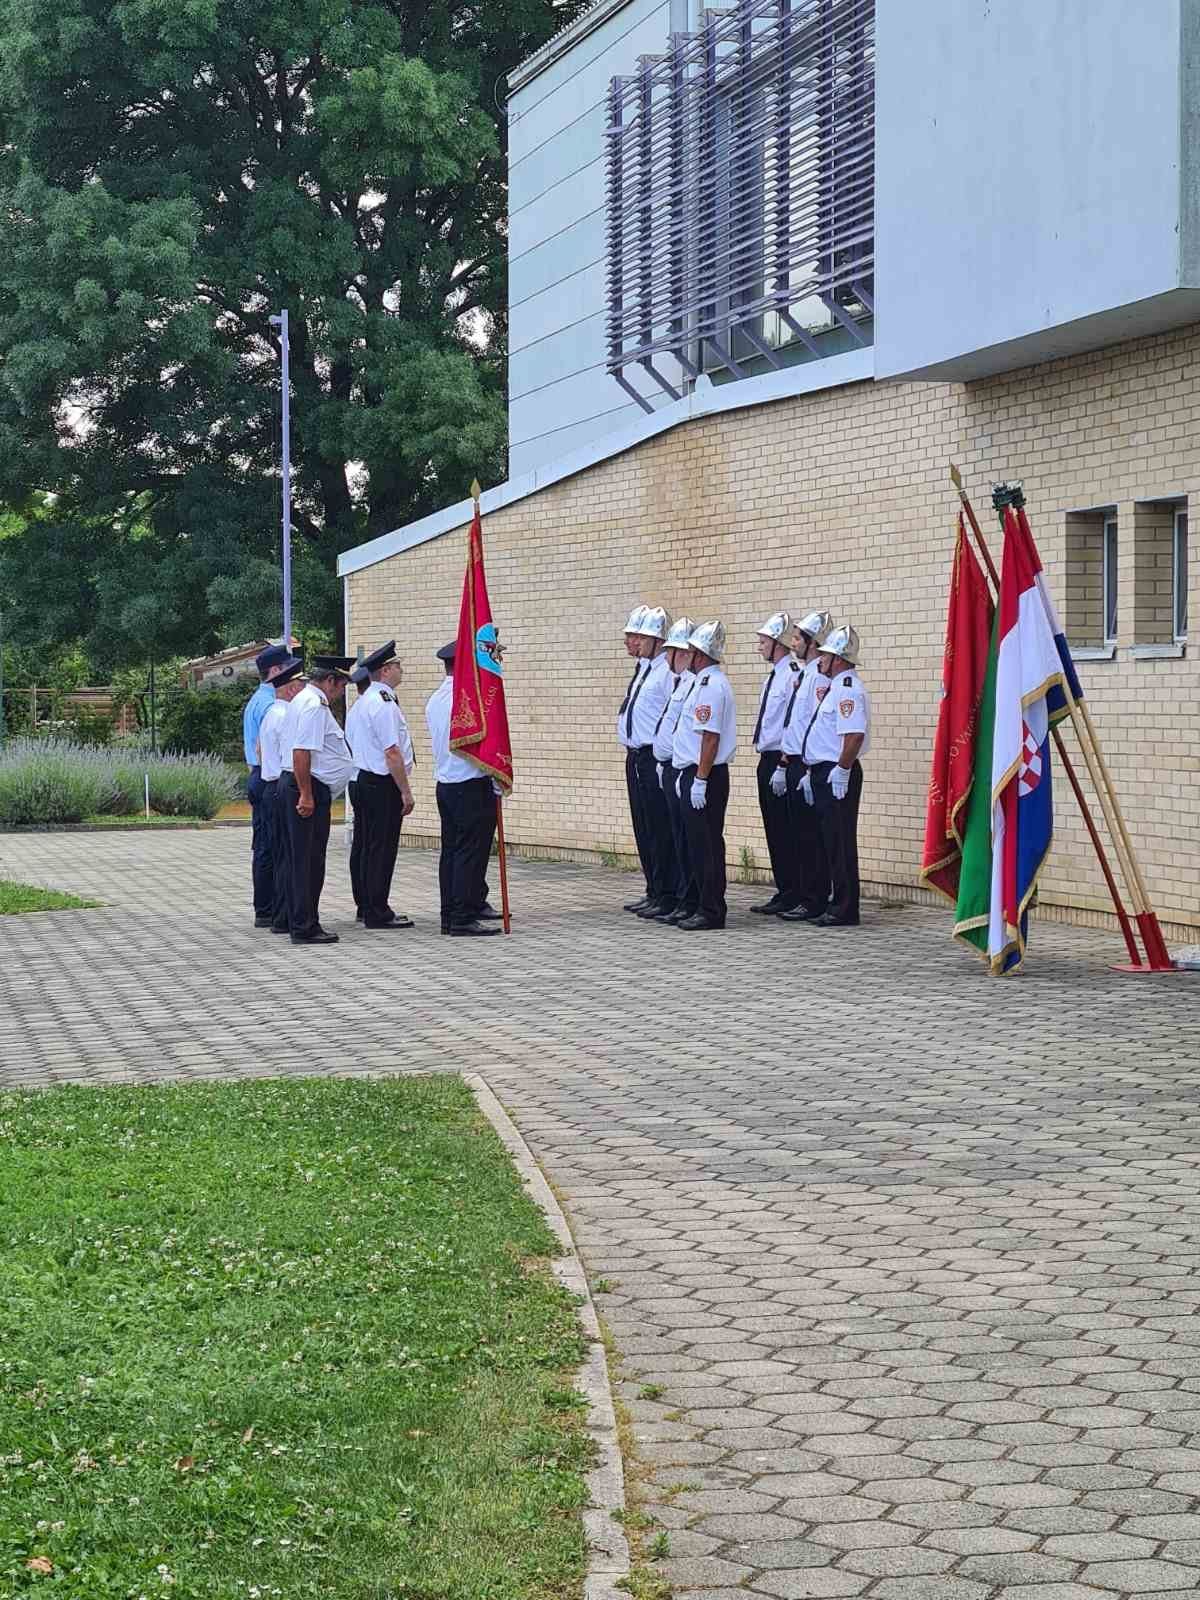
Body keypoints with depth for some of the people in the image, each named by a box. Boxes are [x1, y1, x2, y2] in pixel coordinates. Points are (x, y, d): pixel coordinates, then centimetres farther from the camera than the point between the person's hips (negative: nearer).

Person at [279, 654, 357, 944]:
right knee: (309, 860, -8)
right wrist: (306, 795, -23)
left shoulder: (304, 700, 20)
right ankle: (305, 928, -6)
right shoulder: (314, 706, -14)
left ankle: (302, 923, 19)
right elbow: (302, 752, -22)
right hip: (309, 789, -11)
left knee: (302, 859, 14)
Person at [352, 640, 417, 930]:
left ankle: (369, 909, 19)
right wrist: (406, 792, -16)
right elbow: (392, 753, -21)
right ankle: (379, 914, -3)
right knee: (383, 849, -6)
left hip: (366, 779, 10)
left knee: (370, 848, 13)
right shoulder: (384, 704, -17)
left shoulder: (363, 701, 15)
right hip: (384, 784, -10)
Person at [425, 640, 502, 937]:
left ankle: (450, 913, 17)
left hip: (444, 784, 9)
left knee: (451, 850, 12)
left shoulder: (434, 700, 12)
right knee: (471, 852, -5)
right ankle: (464, 918, -6)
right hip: (473, 785, -9)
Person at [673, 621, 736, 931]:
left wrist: (699, 780, -21)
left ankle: (710, 911, -3)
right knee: (701, 843, 13)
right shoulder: (710, 681, 16)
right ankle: (708, 906, 17)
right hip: (697, 773, 10)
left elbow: (710, 737, -21)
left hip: (706, 777, -10)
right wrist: (688, 772, 20)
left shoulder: (711, 685, -16)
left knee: (706, 844, -6)